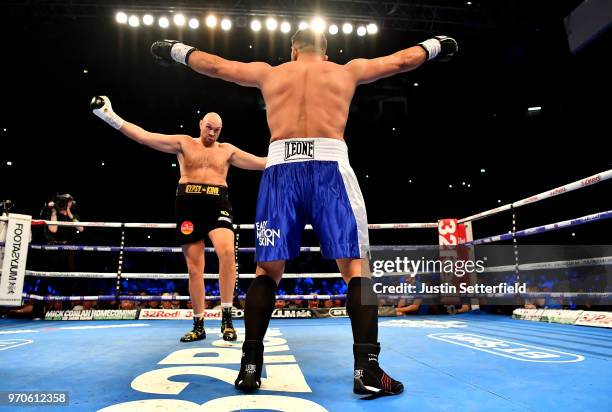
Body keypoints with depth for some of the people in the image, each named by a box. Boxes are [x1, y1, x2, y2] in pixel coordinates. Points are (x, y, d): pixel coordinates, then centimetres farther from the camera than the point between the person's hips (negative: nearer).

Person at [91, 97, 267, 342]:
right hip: (188, 205, 1)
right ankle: (198, 326, 16)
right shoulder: (184, 143, 9)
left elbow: (261, 163, 12)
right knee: (194, 267, 4)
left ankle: (227, 318, -16)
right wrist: (111, 117, -3)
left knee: (227, 251, -28)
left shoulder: (227, 150, 13)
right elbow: (144, 137, 3)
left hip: (217, 204, 0)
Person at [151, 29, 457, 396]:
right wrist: (435, 45, 53)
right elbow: (402, 60, 33)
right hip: (330, 167, -1)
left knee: (268, 269, 9)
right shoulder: (348, 71, 22)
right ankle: (367, 370, -4)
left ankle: (250, 366, 9)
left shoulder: (269, 72, 24)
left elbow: (214, 65, 34)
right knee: (356, 267, 2)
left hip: (281, 169, 2)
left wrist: (177, 50, 52)